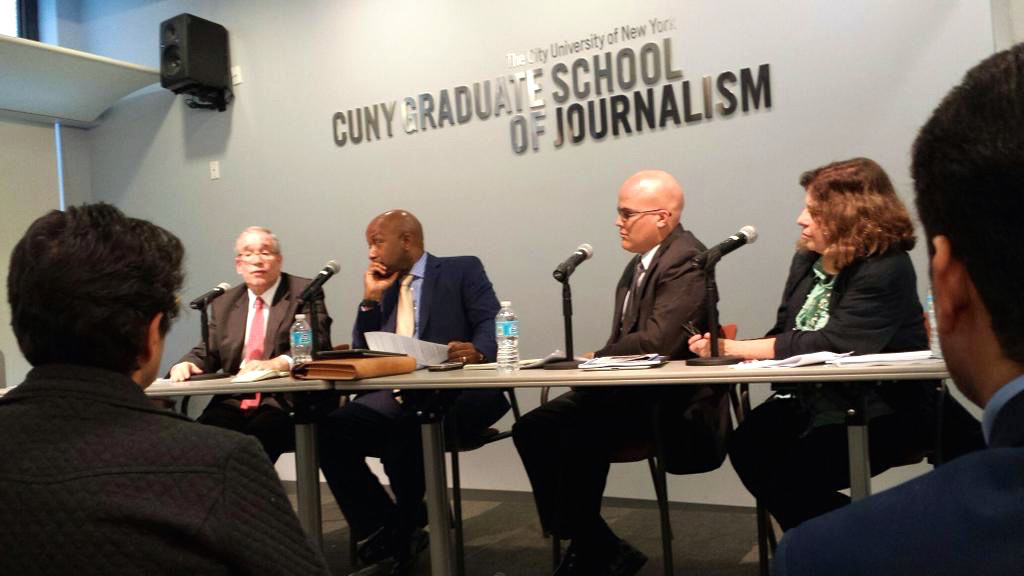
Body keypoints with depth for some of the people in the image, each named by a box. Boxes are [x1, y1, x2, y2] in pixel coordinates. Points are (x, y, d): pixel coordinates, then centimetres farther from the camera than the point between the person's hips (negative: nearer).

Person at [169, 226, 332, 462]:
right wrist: (187, 364, -7)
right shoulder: (224, 303, 20)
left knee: (258, 433, -34)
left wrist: (277, 363, -26)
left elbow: (317, 345, -8)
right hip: (232, 404, 4)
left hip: (283, 403, -4)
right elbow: (207, 352, 17)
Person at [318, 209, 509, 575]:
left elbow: (493, 324, -8)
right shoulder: (385, 288, 23)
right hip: (397, 397, 6)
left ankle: (406, 525, -8)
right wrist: (371, 299, 8)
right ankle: (384, 531, -9)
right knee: (330, 431, -19)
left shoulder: (462, 270, 6)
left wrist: (477, 350, -29)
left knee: (399, 429, -35)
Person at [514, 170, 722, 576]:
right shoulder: (640, 262, 15)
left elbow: (658, 341, -26)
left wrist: (597, 359, -12)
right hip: (627, 386, 10)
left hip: (665, 397, -9)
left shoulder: (686, 261, -15)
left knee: (582, 434, -31)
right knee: (532, 428, -6)